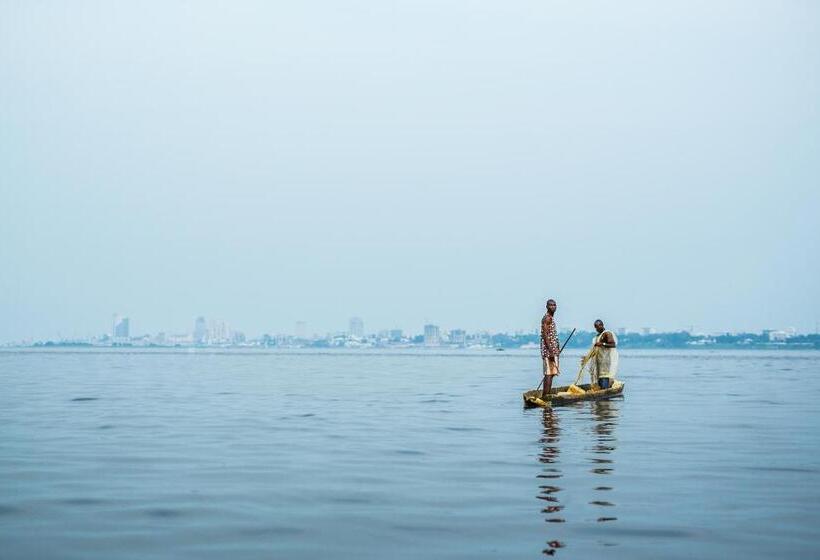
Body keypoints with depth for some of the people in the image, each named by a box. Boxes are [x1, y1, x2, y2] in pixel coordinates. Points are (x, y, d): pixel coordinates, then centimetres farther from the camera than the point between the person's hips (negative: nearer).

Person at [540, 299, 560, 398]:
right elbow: (545, 335, -19)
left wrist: (557, 349, 24)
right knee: (549, 374, -13)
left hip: (552, 350, 10)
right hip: (549, 350, -10)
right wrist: (551, 351, -24)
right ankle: (545, 396, -15)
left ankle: (546, 395, 12)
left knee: (550, 373, 10)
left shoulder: (551, 318, 20)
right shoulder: (547, 318, -11)